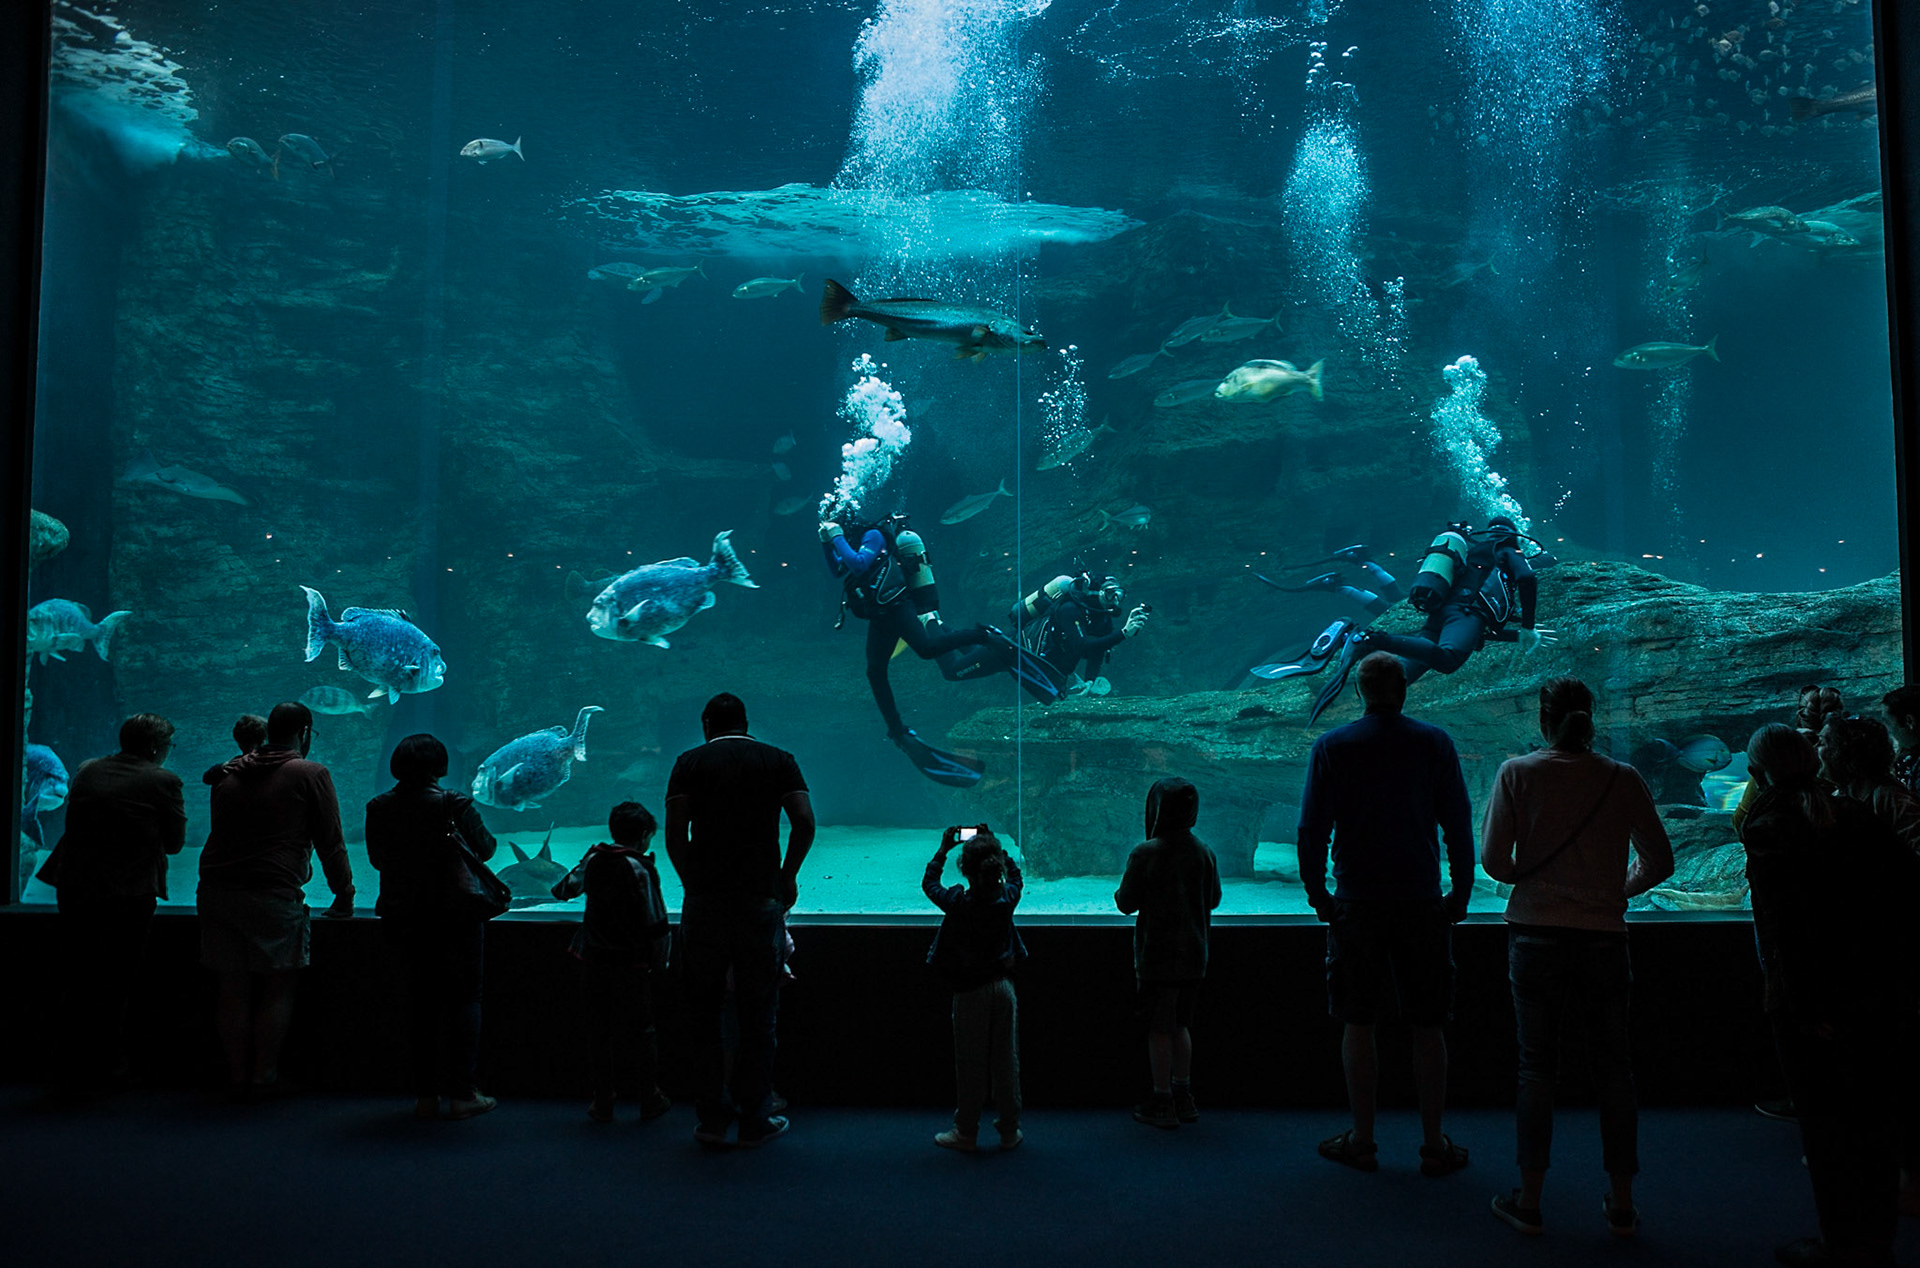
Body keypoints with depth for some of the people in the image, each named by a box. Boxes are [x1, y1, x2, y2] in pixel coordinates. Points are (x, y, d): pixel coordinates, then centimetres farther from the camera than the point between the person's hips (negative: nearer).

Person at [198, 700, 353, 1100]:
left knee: (234, 988, 10)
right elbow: (331, 842, 0)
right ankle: (263, 1075, 8)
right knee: (278, 986, 6)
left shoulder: (229, 773, 16)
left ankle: (237, 1077, 16)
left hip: (216, 888, 6)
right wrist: (344, 896, 10)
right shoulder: (310, 774, -1)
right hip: (273, 894, -5)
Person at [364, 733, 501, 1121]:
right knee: (464, 1000, 6)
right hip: (456, 915, -4)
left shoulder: (378, 808, -3)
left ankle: (424, 1096, 17)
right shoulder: (454, 805, -16)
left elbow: (376, 859, 7)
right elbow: (485, 848, -7)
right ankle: (462, 1094, 6)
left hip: (406, 920, 4)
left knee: (421, 1003, 13)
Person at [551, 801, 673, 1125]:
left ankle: (602, 1102, 16)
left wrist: (560, 888, 41)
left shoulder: (594, 859, 1)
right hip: (632, 963, -4)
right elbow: (655, 921, -13)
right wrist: (660, 961, 0)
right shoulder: (640, 868, -13)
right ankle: (650, 1100, 12)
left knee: (599, 1028, 12)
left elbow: (565, 889, 18)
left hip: (595, 960, 4)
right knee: (646, 1027, 9)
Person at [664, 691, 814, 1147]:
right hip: (761, 898, 0)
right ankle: (755, 1121, 12)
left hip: (704, 899, 0)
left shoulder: (691, 762, 6)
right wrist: (788, 877, 6)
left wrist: (692, 881, 6)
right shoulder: (778, 760, 7)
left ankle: (713, 1117, 14)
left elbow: (675, 833, -5)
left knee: (702, 1011, 10)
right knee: (759, 1012, 7)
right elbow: (804, 821, -6)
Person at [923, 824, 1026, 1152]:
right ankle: (1009, 1130, 18)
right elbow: (1014, 875, 18)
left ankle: (966, 1132, 15)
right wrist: (994, 845, 18)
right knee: (1006, 1060, 10)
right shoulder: (1007, 898, -6)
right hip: (1003, 987, 3)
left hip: (970, 992, -3)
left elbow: (928, 883, 5)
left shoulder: (958, 902, -14)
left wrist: (944, 848, 12)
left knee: (970, 1063, 6)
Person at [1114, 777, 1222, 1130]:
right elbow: (1213, 899, 11)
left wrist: (1120, 891, 11)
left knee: (1159, 1029, 3)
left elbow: (1126, 903, -10)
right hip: (1193, 955, 5)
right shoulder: (1204, 853, -1)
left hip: (1157, 956, -5)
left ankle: (1162, 1103, 9)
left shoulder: (1145, 853, -15)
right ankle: (1183, 1097, 23)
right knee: (1180, 1025, 17)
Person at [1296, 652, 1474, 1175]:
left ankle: (1362, 1140, 13)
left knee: (1358, 1024, 7)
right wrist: (1461, 892, 8)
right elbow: (1458, 824, -1)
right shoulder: (1435, 743, 0)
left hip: (1357, 905, 0)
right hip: (1422, 904, 1)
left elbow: (1312, 829, -4)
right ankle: (1434, 1143, 14)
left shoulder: (1331, 747, -2)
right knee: (1428, 1027, 9)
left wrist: (1317, 894, 6)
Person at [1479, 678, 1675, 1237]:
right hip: (1605, 936, 1)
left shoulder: (1517, 773, -5)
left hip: (1535, 935, -1)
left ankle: (1529, 1201, 16)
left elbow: (1493, 859, -8)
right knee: (1613, 1070, 13)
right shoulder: (1623, 779, -1)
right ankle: (1622, 1205, 22)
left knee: (1537, 1068, 8)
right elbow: (1659, 861, 4)